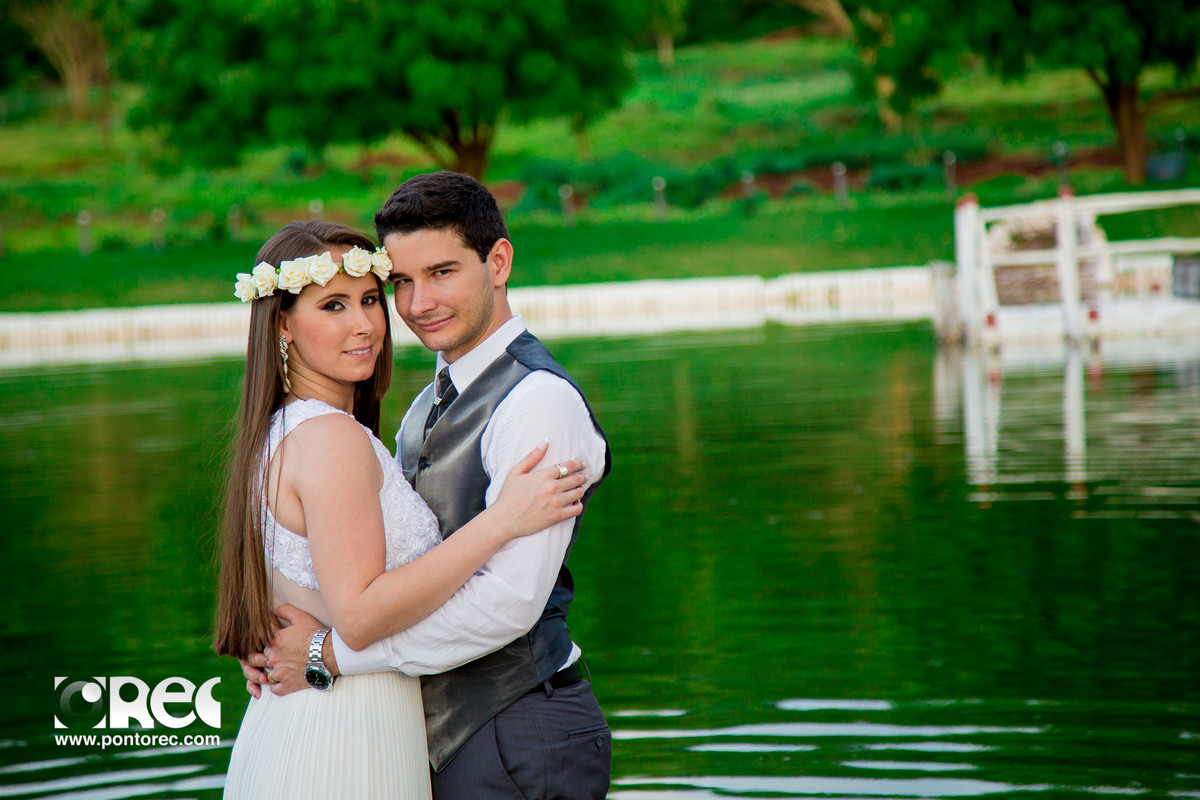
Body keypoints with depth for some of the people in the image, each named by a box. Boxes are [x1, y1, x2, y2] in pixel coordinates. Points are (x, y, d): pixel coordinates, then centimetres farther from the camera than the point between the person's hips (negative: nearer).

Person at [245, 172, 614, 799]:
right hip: (438, 737, 8)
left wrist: (333, 653, -18)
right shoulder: (430, 404, 14)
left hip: (520, 740, -8)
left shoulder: (539, 400, -16)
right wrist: (286, 636, -5)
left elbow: (509, 600, -23)